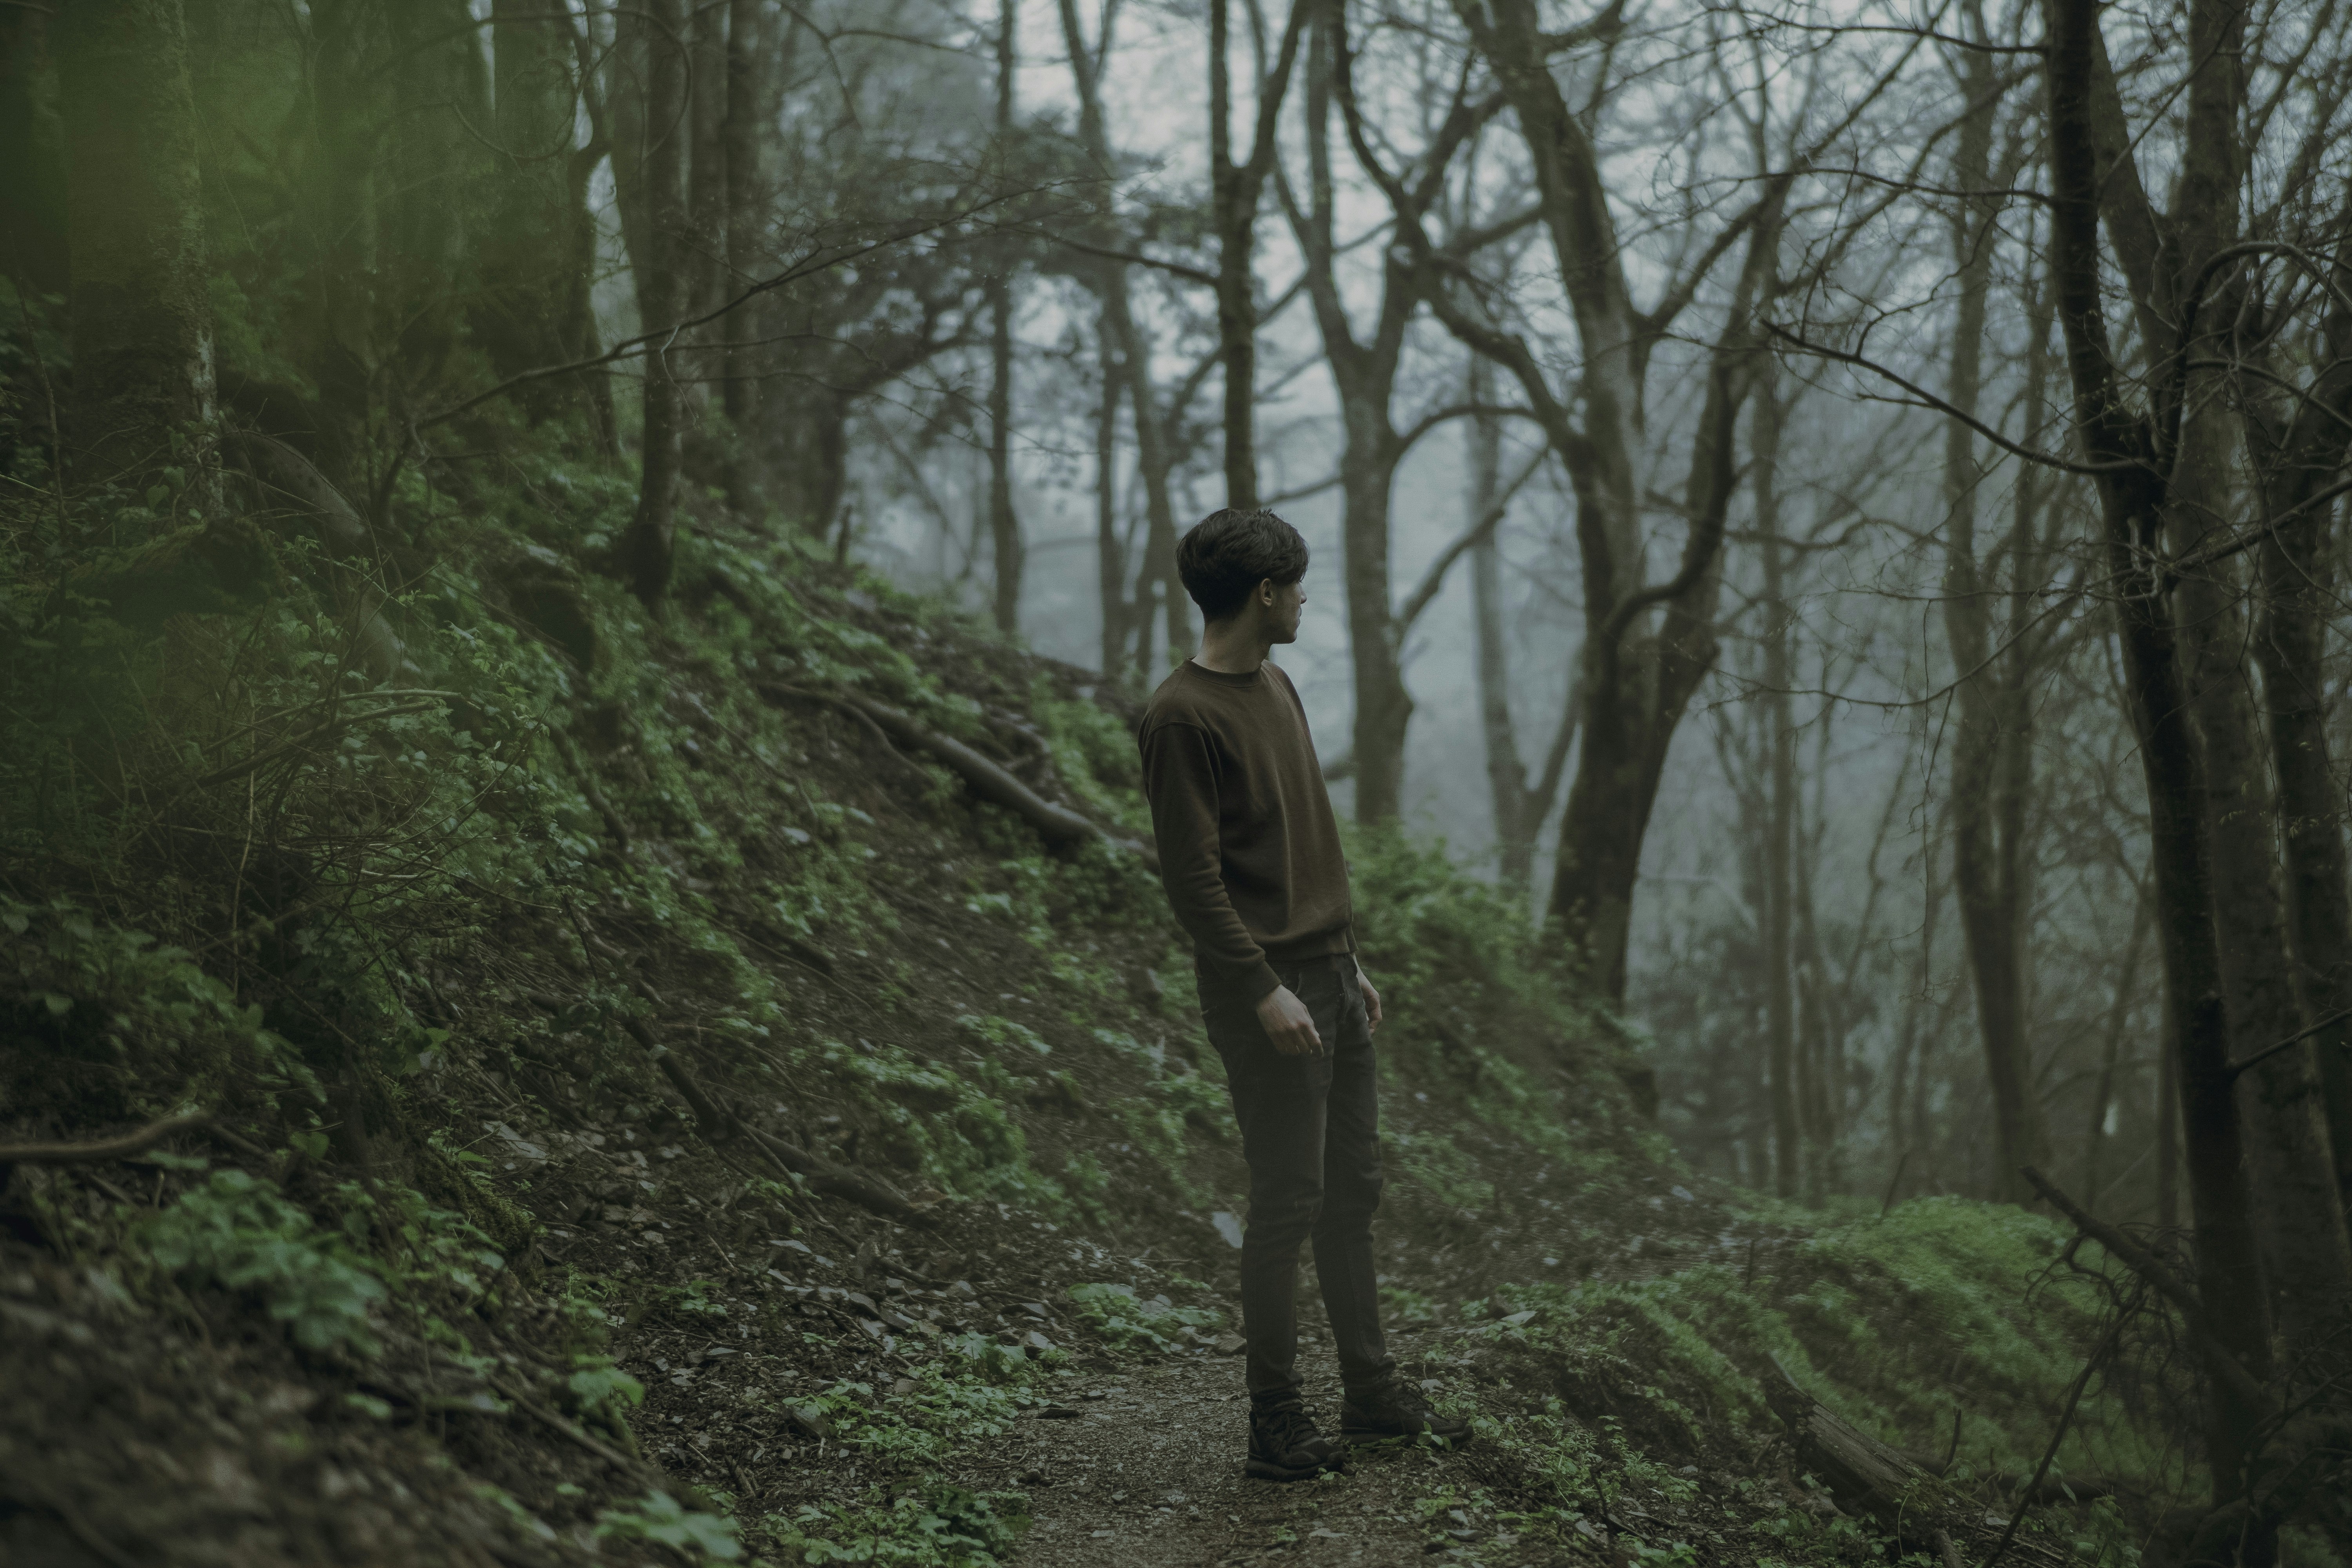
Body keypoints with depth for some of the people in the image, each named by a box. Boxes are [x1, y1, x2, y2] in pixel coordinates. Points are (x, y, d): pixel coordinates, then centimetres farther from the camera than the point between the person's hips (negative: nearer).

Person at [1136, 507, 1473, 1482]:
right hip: (1268, 995, -9)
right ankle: (1276, 1420, 6)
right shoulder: (1182, 716, -14)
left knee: (1354, 1189, 13)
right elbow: (1192, 877, -17)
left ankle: (1372, 1391, 24)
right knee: (1290, 1202, -4)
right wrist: (1265, 989, -20)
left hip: (1330, 974, 9)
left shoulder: (1276, 688, 15)